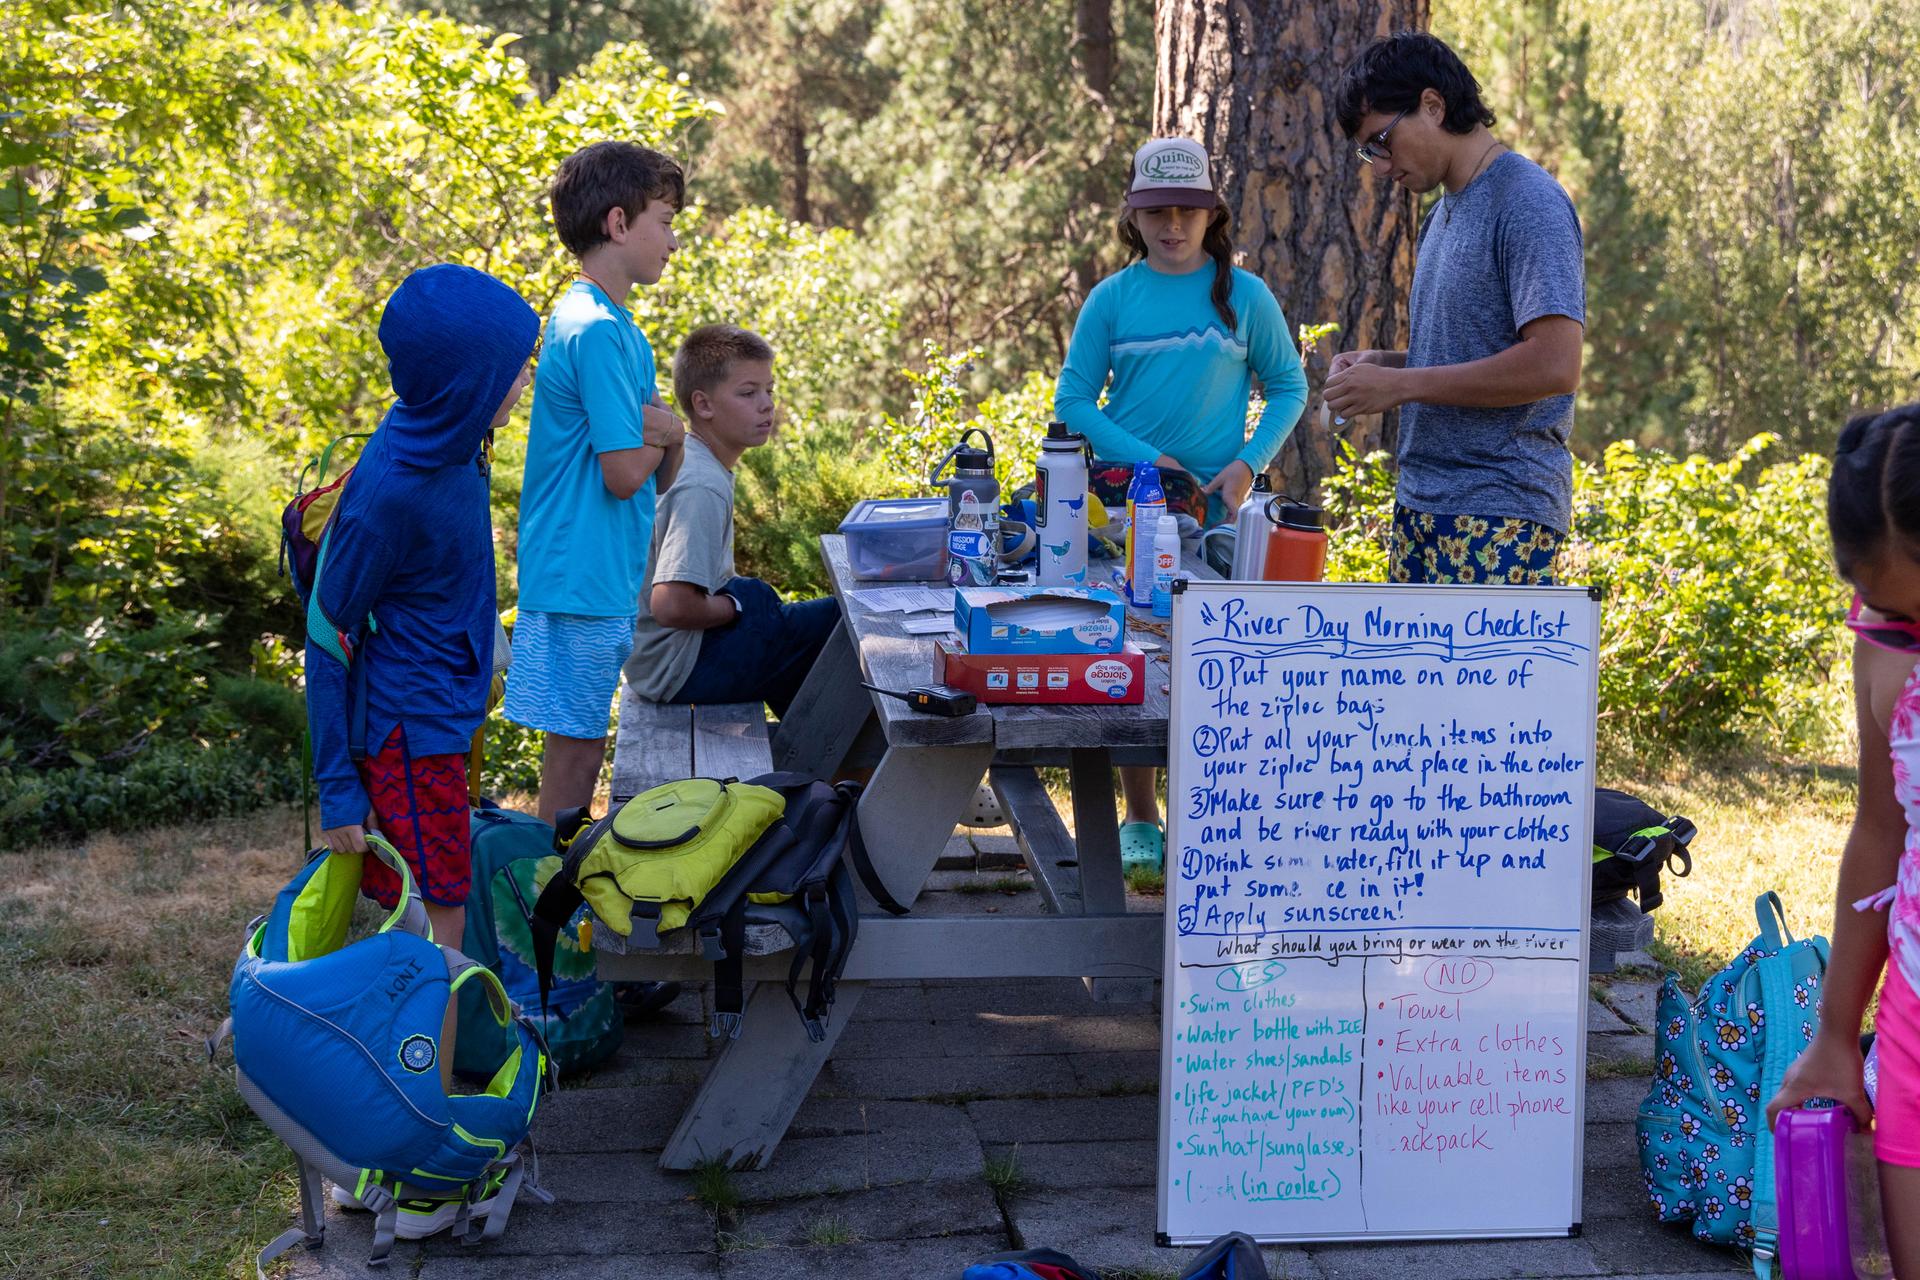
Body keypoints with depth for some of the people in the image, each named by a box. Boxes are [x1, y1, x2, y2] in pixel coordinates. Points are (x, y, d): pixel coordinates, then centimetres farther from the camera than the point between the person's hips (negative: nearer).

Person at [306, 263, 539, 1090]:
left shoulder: (447, 443, 0)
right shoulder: (389, 493, -25)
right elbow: (329, 636, -17)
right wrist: (337, 788, -15)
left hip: (437, 718, 9)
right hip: (409, 736, -9)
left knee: (411, 923, 18)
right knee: (435, 936, -3)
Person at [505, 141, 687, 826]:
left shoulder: (615, 325, 16)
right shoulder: (598, 330, -16)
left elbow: (660, 479, 15)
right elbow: (625, 473, -20)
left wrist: (667, 434, -6)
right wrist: (655, 433, 0)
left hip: (602, 576, 10)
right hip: (583, 580, -10)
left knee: (580, 745, 14)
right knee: (574, 749, -3)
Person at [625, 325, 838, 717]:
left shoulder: (684, 458, 6)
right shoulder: (703, 488, -24)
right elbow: (672, 605, -32)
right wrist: (735, 606, -15)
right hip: (678, 669, -10)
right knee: (840, 623, -9)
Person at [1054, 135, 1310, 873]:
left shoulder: (1244, 296, 2)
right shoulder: (1112, 298, 2)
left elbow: (1288, 388, 8)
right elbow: (1073, 402, 2)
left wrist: (1249, 464, -7)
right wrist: (1148, 459, -11)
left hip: (1214, 506, -1)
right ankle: (1139, 823, 15)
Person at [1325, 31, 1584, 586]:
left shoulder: (1528, 202, -11)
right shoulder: (1443, 212, 17)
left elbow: (1553, 365, -20)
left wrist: (1400, 385, -15)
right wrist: (1381, 364, 7)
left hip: (1497, 517, -9)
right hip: (1422, 502, 9)